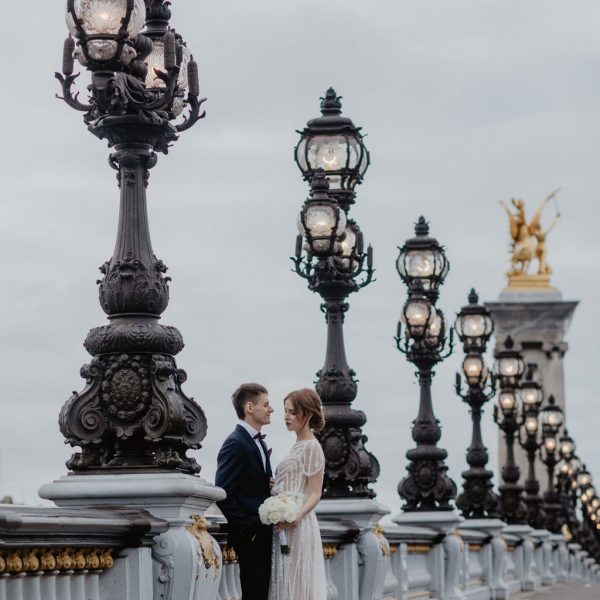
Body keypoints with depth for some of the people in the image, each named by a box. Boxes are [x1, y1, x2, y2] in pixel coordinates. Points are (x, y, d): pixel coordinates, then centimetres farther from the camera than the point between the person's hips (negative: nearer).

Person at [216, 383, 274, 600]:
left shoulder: (259, 441, 16)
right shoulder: (235, 444, -14)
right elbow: (223, 494, -20)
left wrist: (270, 484, 1)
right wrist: (247, 529, -17)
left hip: (264, 532, 9)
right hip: (250, 535, -9)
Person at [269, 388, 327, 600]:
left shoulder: (311, 447, -9)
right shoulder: (298, 445, 17)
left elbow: (315, 494, -13)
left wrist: (296, 518, -26)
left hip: (297, 527, -9)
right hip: (284, 524, 9)